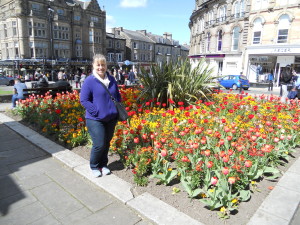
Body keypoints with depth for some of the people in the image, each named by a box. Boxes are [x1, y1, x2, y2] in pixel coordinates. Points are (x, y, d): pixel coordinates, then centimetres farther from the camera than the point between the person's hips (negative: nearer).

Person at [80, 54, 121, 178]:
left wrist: (117, 110, 4)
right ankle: (94, 166, 20)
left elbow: (118, 96, 18)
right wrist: (96, 112, -17)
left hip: (111, 119, 5)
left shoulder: (111, 79, 7)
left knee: (106, 143, 15)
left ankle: (103, 165, 34)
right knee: (99, 144, -6)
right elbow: (83, 100, -11)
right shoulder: (89, 81, -10)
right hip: (95, 120, -5)